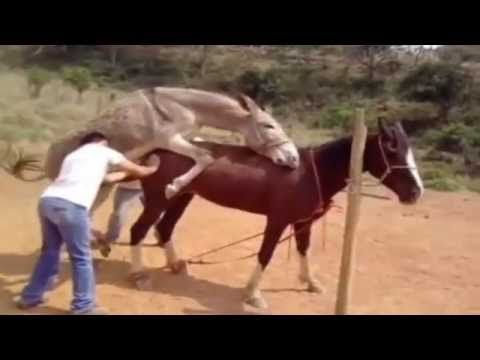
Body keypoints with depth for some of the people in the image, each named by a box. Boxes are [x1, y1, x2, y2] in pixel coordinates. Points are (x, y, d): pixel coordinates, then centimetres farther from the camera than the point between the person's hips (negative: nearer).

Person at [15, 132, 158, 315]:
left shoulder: (73, 155, 36)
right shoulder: (104, 151, 20)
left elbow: (106, 178, 43)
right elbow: (139, 171, 28)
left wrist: (126, 173, 56)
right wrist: (152, 169, 48)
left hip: (47, 200, 7)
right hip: (71, 206, -7)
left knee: (50, 251, 24)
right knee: (81, 258, 6)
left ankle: (30, 297, 35)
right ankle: (84, 307, 14)